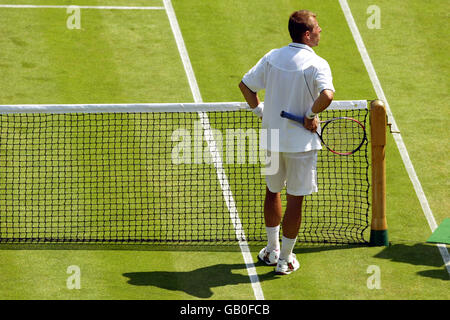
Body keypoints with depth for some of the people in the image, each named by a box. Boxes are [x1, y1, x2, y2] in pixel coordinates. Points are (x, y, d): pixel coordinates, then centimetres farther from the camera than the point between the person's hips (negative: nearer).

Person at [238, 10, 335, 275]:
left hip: (272, 140, 5)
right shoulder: (316, 64, -17)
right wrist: (311, 115, -17)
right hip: (301, 142, -5)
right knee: (295, 199, 5)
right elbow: (327, 95, -33)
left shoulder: (272, 57, 1)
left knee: (273, 191, 22)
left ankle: (272, 249, 32)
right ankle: (286, 259, 11)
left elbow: (245, 85, 7)